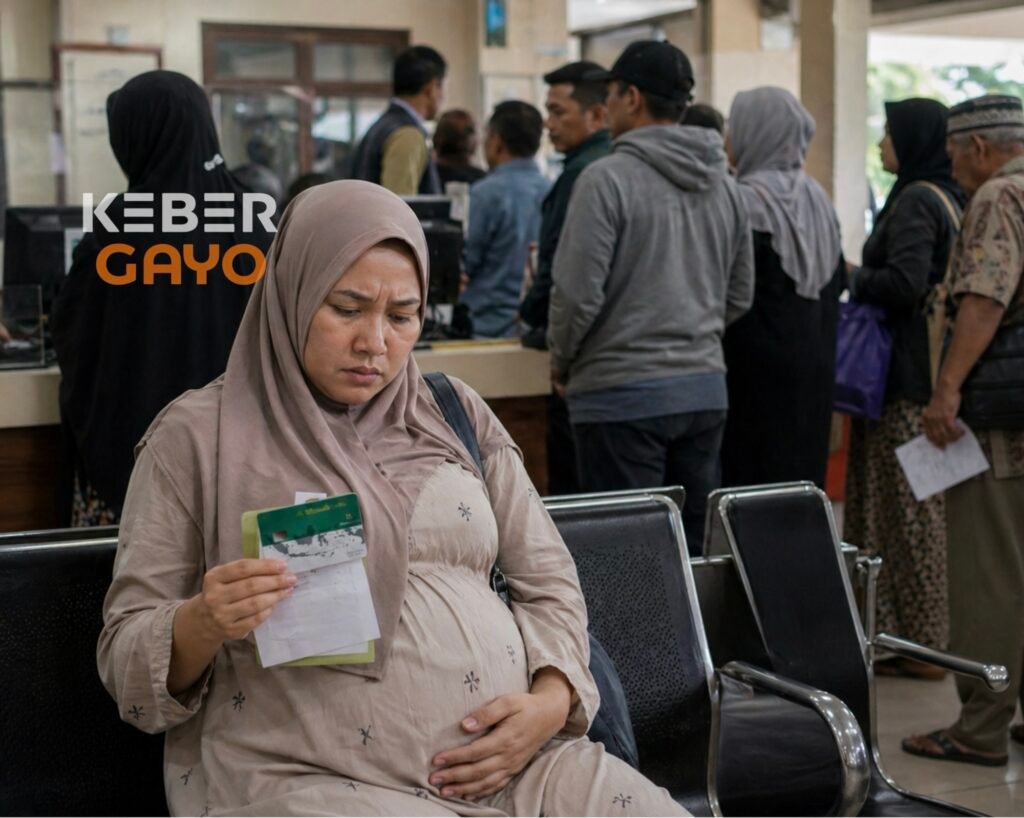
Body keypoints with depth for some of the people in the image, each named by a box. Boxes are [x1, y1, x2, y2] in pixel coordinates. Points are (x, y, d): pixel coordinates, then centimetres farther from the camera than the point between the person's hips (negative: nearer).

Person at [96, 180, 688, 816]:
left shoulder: (458, 416, 13)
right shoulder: (199, 435, 3)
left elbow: (550, 583, 16)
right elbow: (126, 658, 4)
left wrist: (552, 701, -4)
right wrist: (202, 623, -18)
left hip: (512, 759, 4)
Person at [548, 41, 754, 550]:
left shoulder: (607, 179, -12)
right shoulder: (722, 183, 10)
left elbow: (578, 291, -15)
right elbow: (740, 296, 14)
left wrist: (562, 361, 2)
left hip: (623, 393, -7)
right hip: (705, 388, 7)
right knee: (697, 546, 12)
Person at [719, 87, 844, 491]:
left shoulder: (745, 201, -14)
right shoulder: (816, 198, 10)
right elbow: (836, 282, 16)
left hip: (756, 366, -8)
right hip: (813, 366, 8)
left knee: (747, 478, -3)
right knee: (799, 472, 13)